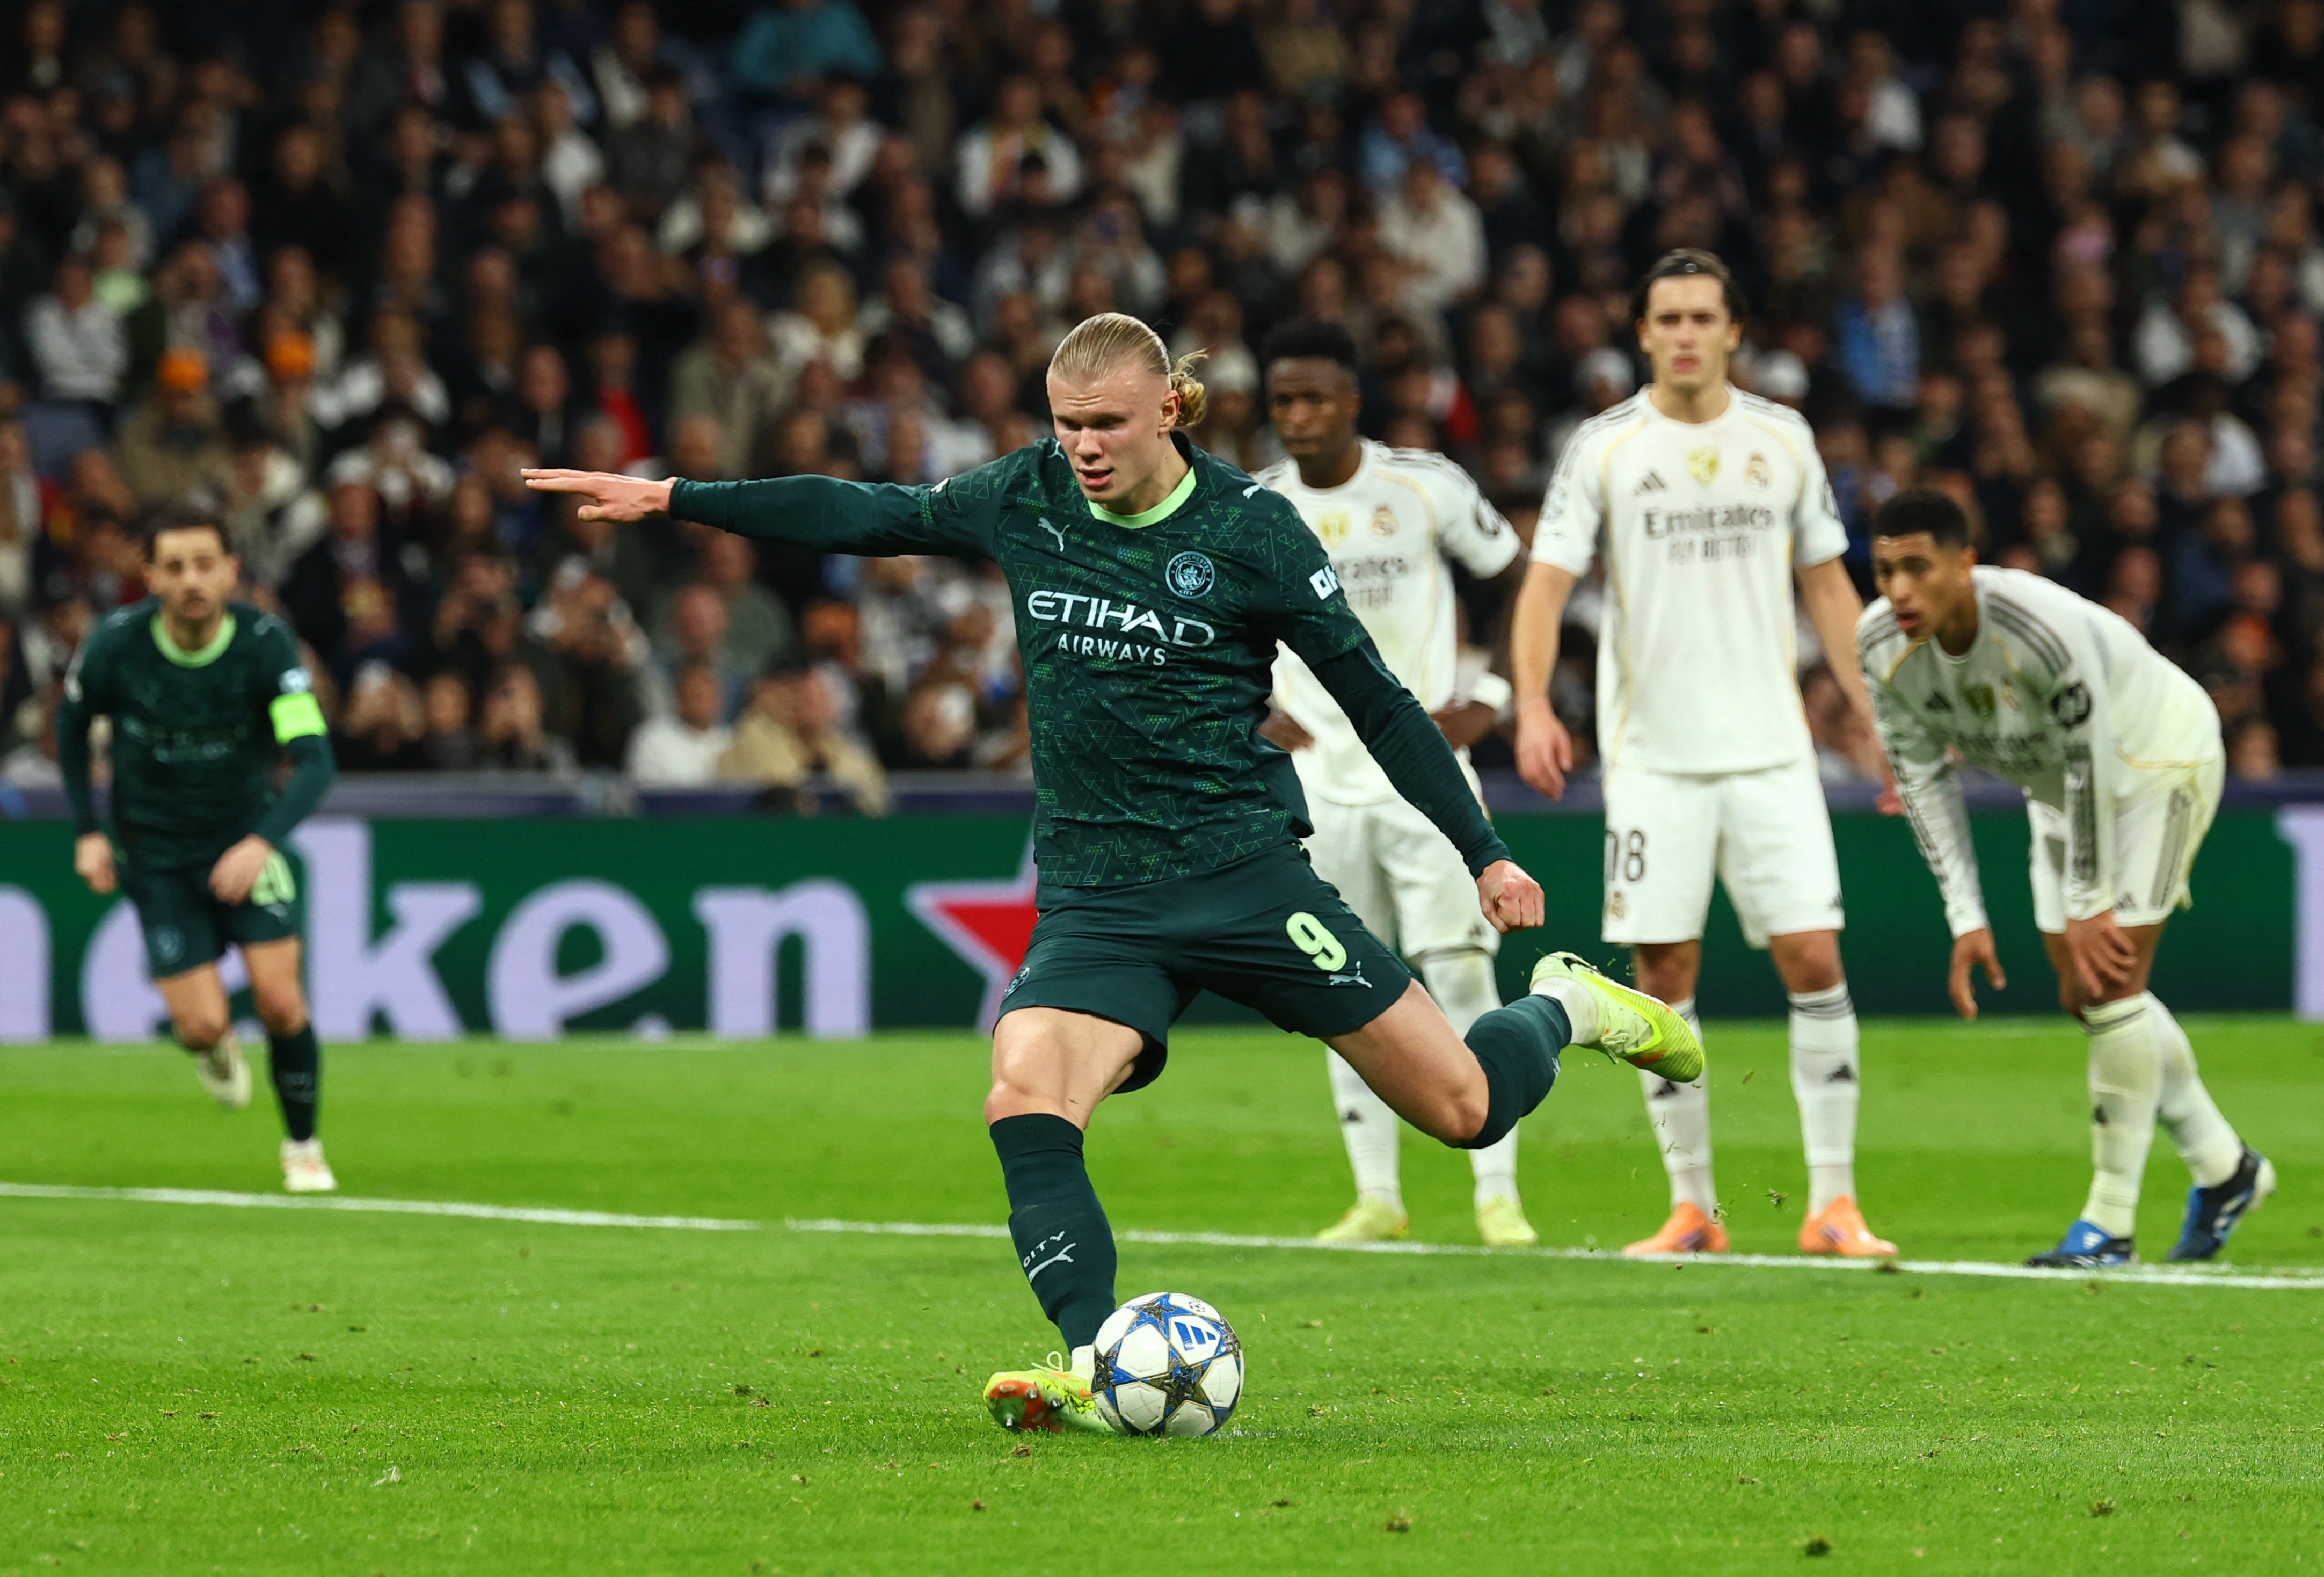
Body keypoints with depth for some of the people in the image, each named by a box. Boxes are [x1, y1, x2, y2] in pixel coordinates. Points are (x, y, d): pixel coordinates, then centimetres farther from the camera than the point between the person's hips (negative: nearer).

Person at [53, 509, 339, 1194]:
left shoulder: (266, 643, -20)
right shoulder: (115, 645, -17)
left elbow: (314, 760, -27)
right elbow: (72, 725, 5)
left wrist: (263, 842, -43)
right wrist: (87, 832, 0)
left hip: (246, 845, 0)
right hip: (156, 850, 0)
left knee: (280, 1001, -14)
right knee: (204, 1026, -9)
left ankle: (303, 1147, 11)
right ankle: (215, 1051, 31)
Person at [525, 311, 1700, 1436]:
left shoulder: (1249, 529, -8)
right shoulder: (1029, 500, 3)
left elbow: (1375, 700, 0)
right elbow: (871, 516, 16)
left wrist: (1483, 853, 1)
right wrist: (673, 500, 17)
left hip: (1246, 872, -3)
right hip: (1093, 897, 3)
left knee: (1465, 1111, 0)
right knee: (1023, 1106, -26)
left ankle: (1561, 1009, 34)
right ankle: (1094, 1369, -31)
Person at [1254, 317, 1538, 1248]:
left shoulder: (1426, 488, -4)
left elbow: (1524, 581, 6)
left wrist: (1489, 701, -3)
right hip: (1319, 780, 3)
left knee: (1459, 977, -9)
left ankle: (1498, 1195, -5)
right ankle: (1376, 1197, 11)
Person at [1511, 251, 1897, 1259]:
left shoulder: (1782, 440, 7)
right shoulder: (1604, 447, 0)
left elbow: (1825, 581, 15)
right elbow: (1548, 580, -5)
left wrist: (1873, 711, 10)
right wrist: (1532, 704, -20)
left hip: (1771, 749, 1)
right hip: (1651, 752, -1)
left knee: (1814, 958, -8)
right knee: (1664, 976, -1)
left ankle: (1833, 1203, -2)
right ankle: (1692, 1206, 9)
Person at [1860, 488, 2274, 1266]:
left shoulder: (2043, 627, -40)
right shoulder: (1883, 645, -20)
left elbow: (2091, 766, -30)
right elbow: (1922, 776, -10)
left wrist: (2091, 908, -22)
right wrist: (1967, 919, -14)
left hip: (2160, 759, -7)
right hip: (2060, 783, 7)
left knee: (2113, 982, -15)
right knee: (2083, 993, 9)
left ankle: (2109, 1224, -8)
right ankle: (2224, 1168, 27)